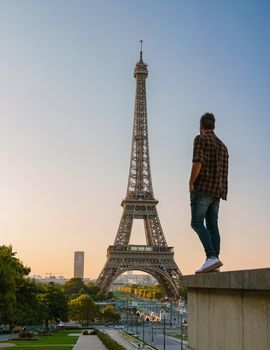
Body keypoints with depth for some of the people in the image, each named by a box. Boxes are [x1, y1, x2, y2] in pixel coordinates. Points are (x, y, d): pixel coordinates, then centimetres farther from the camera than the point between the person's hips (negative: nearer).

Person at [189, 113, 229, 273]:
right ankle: (214, 263, -1)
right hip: (218, 191, 8)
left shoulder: (201, 139, -2)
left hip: (203, 188, -7)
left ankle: (212, 257, -24)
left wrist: (191, 183, -7)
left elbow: (198, 162, -16)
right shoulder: (222, 145, 22)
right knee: (212, 226, 4)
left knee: (197, 223, -11)